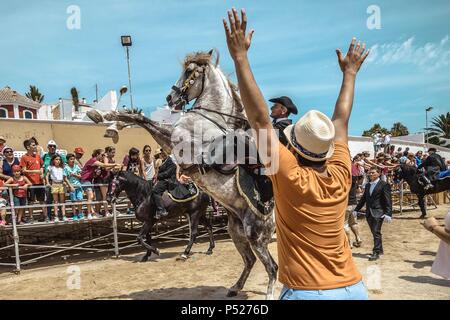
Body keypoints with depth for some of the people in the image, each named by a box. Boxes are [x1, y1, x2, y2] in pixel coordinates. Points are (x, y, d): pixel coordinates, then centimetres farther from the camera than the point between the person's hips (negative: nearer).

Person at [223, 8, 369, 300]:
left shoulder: (289, 177, -20)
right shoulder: (340, 175, -6)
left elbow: (259, 118, -20)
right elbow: (341, 120, 8)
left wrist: (240, 56, -17)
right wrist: (350, 72, 22)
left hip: (308, 292, -5)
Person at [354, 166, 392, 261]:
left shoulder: (384, 185, -5)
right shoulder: (367, 185, 16)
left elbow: (388, 200, -11)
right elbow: (363, 198, 20)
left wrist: (388, 213, -19)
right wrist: (356, 209, 17)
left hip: (378, 212, -7)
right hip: (369, 213, 7)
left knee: (376, 232, -9)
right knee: (374, 232, 13)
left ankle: (376, 253, -5)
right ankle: (380, 249, 27)